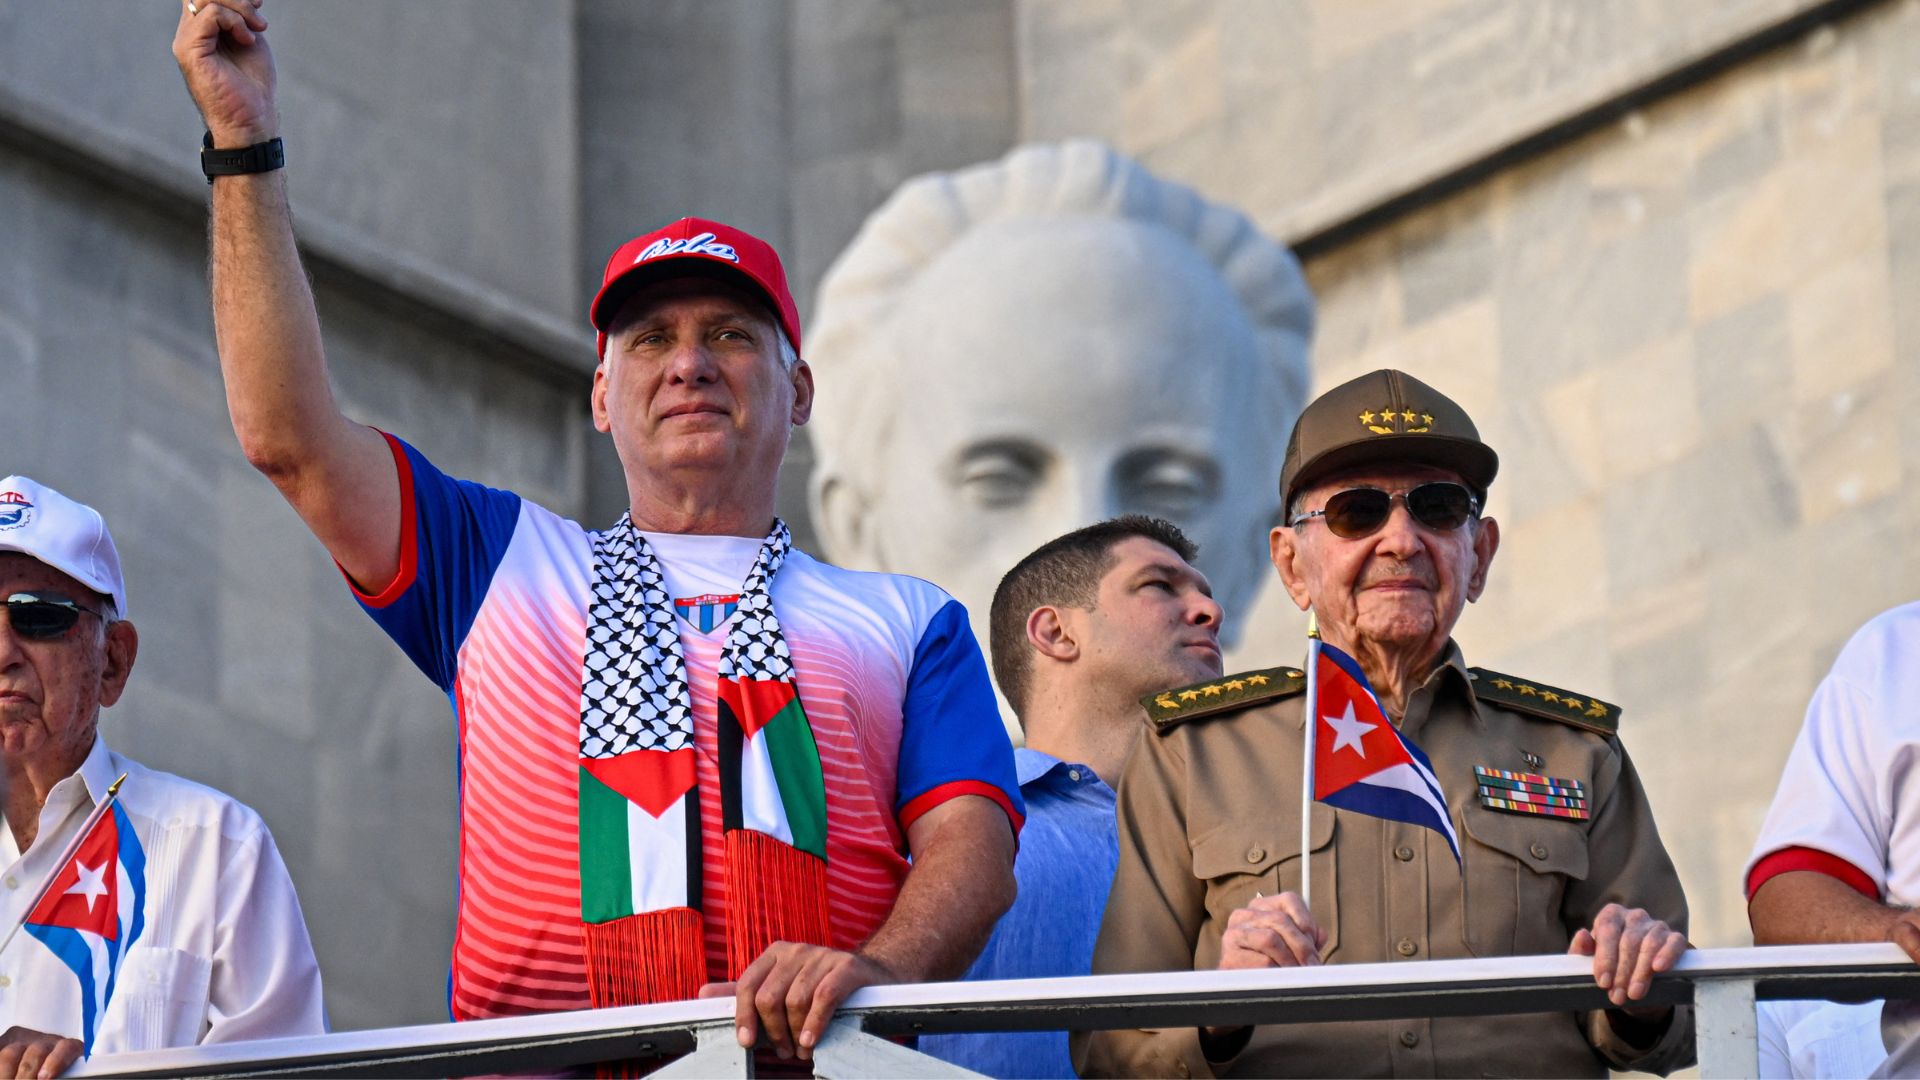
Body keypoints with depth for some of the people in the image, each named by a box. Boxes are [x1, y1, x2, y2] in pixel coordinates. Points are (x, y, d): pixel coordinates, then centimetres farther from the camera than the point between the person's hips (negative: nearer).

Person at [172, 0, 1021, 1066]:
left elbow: (971, 845, 8)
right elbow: (288, 437, 14)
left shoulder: (904, 620, 22)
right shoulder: (504, 565, 25)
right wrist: (244, 145, 12)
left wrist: (876, 968, -15)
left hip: (815, 1064, -1)